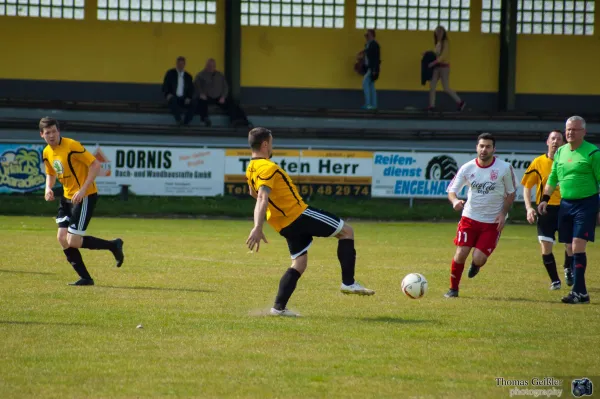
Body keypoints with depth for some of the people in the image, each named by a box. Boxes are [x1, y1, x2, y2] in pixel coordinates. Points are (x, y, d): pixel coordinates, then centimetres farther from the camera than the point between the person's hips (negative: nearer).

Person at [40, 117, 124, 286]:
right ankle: (85, 278, 8)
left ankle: (113, 245, 7)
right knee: (62, 238, -1)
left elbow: (95, 165, -19)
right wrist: (48, 188, 0)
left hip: (85, 196, -8)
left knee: (73, 241, -12)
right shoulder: (47, 152, 6)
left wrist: (83, 190, -24)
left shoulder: (72, 146, -19)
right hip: (67, 197, 8)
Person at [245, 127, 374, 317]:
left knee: (299, 263, 16)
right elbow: (262, 198, -32)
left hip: (284, 226, 9)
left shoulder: (250, 169, 10)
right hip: (299, 214, -9)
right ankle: (348, 283, -1)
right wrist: (257, 228, -42)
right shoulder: (268, 168, -19)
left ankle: (279, 307, 5)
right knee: (346, 231, 3)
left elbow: (254, 193, 29)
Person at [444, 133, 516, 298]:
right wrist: (455, 201, -26)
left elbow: (511, 193, 3)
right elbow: (451, 190, -2)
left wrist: (503, 213, -10)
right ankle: (453, 289, 11)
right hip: (470, 217, 1)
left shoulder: (504, 168, -8)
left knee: (478, 258, -11)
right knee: (461, 254, -9)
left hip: (493, 222, -1)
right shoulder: (467, 168, -5)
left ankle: (476, 265, 28)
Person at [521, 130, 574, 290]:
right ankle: (555, 280, 13)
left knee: (570, 245, -3)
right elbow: (527, 186, 4)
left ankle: (568, 270, 29)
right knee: (546, 247, -5)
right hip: (546, 209, 0)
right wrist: (529, 208, -8)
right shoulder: (538, 162, -1)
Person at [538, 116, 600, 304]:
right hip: (565, 204, 6)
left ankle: (579, 292, -13)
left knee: (578, 246, -14)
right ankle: (580, 291, 12)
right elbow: (553, 178, 21)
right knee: (571, 248, 6)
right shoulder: (560, 152, 11)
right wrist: (545, 199, 13)